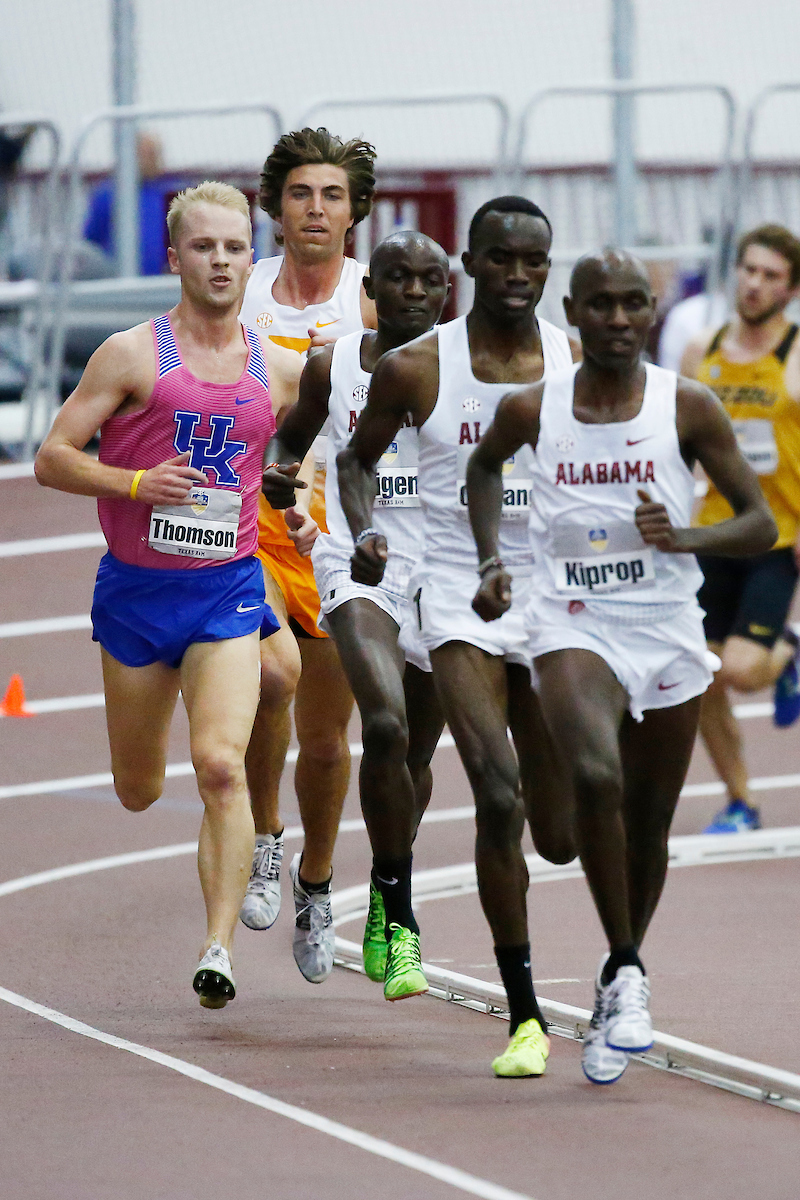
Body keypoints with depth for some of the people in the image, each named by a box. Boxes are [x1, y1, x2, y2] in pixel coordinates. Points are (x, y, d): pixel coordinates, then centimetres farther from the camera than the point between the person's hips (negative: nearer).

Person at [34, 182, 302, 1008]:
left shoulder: (280, 371, 3)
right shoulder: (132, 356, -5)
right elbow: (52, 458, -6)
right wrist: (135, 484, -21)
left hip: (228, 590, 0)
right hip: (136, 589, 0)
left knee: (221, 766, -19)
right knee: (138, 791, 13)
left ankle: (219, 946, -19)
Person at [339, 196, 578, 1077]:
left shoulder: (579, 367, 1)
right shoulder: (415, 369, -3)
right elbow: (357, 458, 12)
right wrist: (363, 533, -5)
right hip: (457, 599, -2)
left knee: (560, 837, 5)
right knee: (498, 795, -21)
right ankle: (524, 1015, -13)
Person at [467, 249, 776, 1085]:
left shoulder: (688, 409, -5)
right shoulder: (532, 409, -2)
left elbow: (760, 525, -1)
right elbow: (485, 465, 22)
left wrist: (682, 538, -19)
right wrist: (490, 559, 9)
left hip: (667, 636, 1)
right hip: (571, 628, -1)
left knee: (649, 827, 11)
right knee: (595, 776, -29)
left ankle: (619, 981, 37)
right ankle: (626, 975, -18)